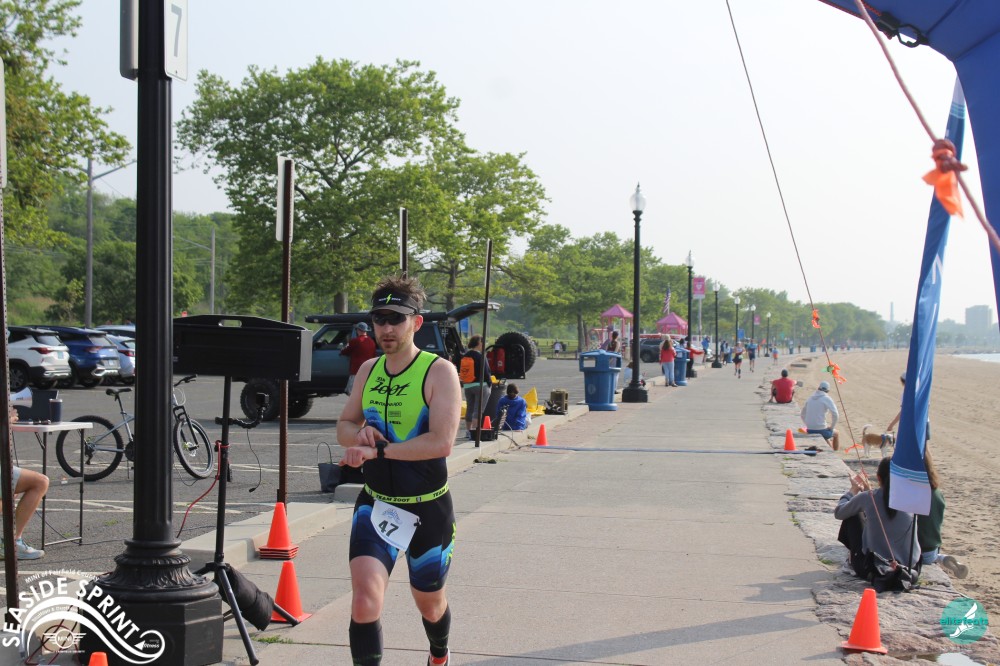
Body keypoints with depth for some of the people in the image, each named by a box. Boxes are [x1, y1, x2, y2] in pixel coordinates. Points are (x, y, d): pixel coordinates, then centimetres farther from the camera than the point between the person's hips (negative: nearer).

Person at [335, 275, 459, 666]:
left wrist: (377, 450, -29)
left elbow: (441, 443, -25)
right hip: (375, 503, 3)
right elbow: (344, 427, 14)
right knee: (365, 599, -18)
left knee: (429, 604, 18)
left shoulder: (439, 372, -14)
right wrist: (359, 434, -10)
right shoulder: (368, 370, 4)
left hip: (427, 509, -3)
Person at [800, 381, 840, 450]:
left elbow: (802, 415, 18)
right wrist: (832, 427, -3)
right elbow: (835, 414, -16)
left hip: (809, 431, 5)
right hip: (821, 430, -5)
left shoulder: (810, 398, 10)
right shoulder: (827, 399, -8)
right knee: (836, 434, 26)